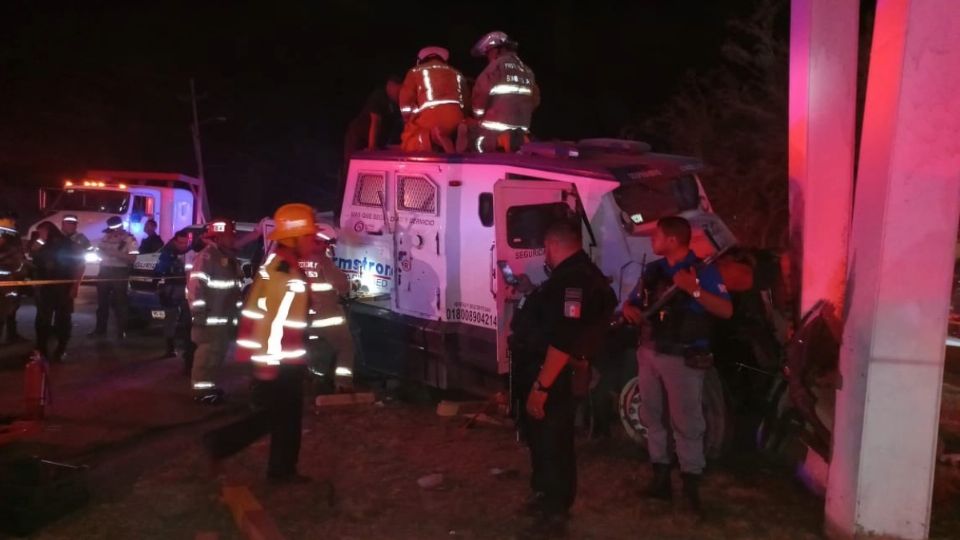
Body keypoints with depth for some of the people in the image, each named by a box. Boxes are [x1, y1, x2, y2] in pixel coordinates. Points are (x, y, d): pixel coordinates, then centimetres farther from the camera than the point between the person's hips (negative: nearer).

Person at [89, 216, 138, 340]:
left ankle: (122, 331, 7)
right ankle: (100, 329, 21)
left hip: (120, 272, -6)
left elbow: (132, 258, -17)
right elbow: (98, 251, 18)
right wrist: (102, 252, -6)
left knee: (119, 302, -1)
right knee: (102, 301, 11)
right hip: (105, 271, 6)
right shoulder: (106, 237, 9)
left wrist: (115, 253, -24)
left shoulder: (130, 239, -8)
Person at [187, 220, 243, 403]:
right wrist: (199, 312, -21)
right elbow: (196, 285, -19)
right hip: (210, 317, -10)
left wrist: (235, 313, 21)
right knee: (207, 353, -7)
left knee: (218, 352, 14)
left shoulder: (229, 257, 18)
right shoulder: (207, 256, -12)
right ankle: (201, 389, 0)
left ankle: (209, 385, 24)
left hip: (225, 317, 10)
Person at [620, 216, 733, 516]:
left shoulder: (703, 271, -9)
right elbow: (633, 302, 17)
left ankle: (691, 486, 4)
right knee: (652, 417, 11)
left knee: (686, 423, -3)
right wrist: (629, 310, -7)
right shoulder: (652, 270, 10)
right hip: (649, 353, 7)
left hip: (683, 357, -7)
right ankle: (661, 477, 22)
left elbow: (726, 311, -17)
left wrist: (694, 290, -29)